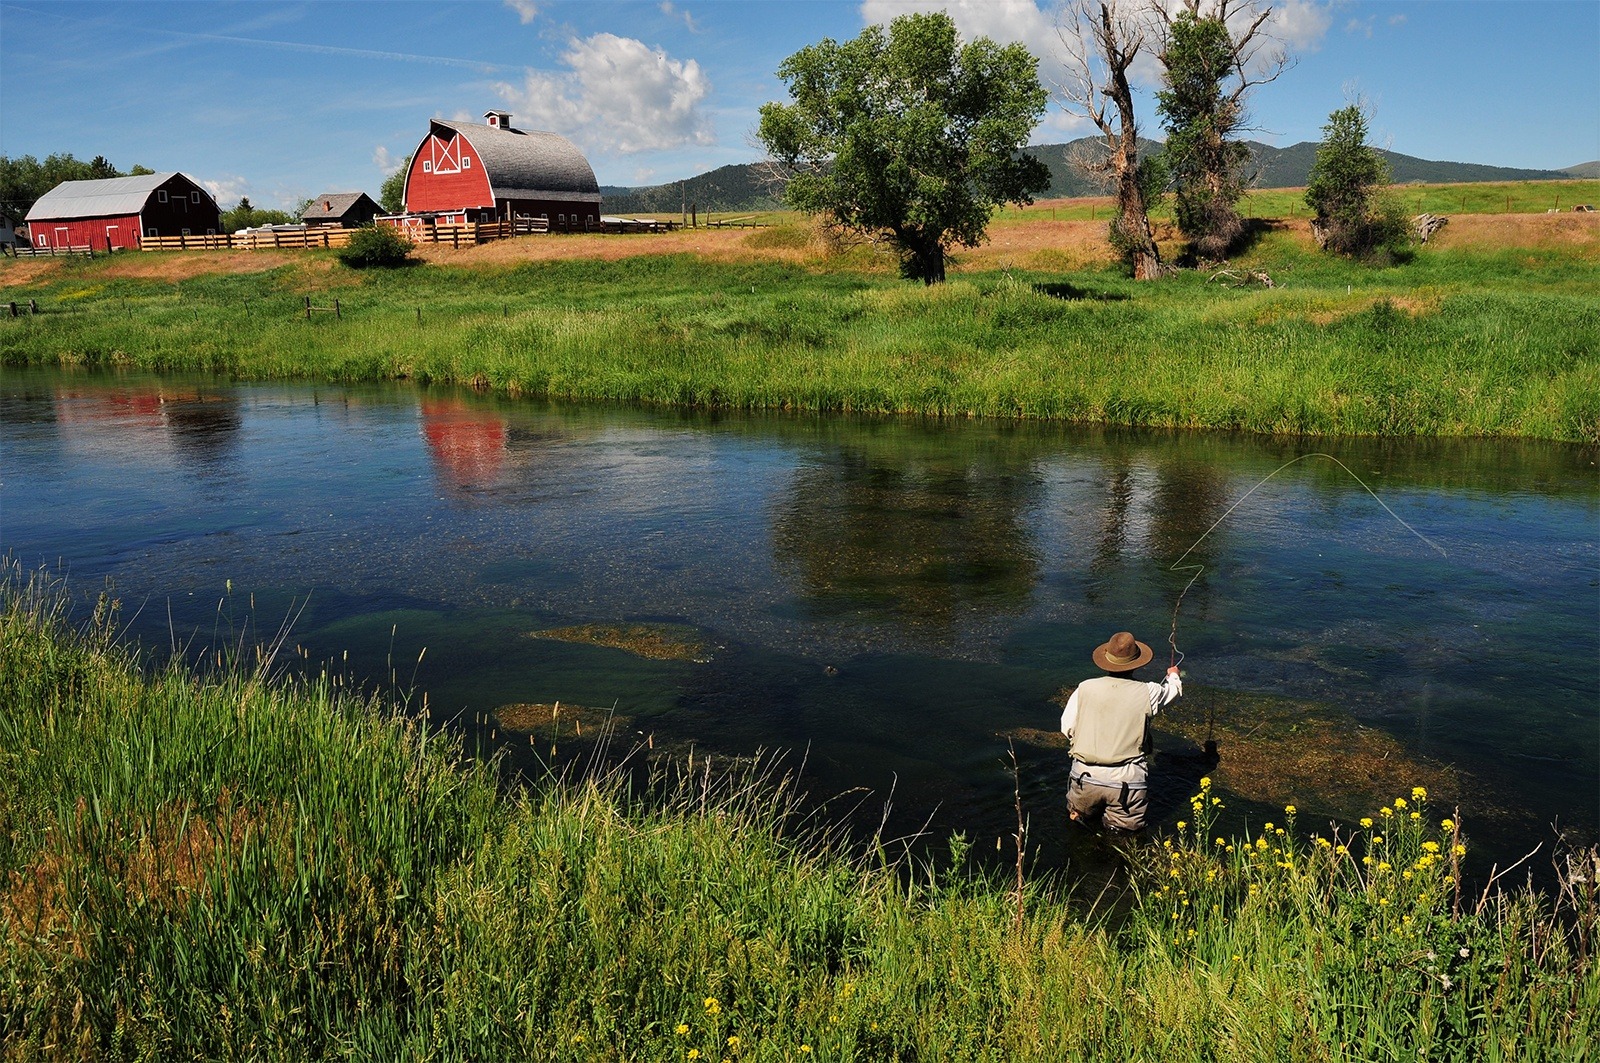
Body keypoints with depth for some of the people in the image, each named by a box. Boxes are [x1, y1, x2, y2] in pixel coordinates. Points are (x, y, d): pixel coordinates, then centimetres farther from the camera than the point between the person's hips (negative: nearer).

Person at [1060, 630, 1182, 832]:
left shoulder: (1085, 689, -5)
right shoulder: (1147, 693, -7)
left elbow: (1067, 728, 1)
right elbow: (1174, 690, 15)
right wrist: (1173, 676, 39)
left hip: (1086, 776, 2)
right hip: (1127, 781, -2)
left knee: (1079, 816, 29)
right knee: (1129, 826, 21)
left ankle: (1081, 813, 7)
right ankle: (1117, 822, 1)